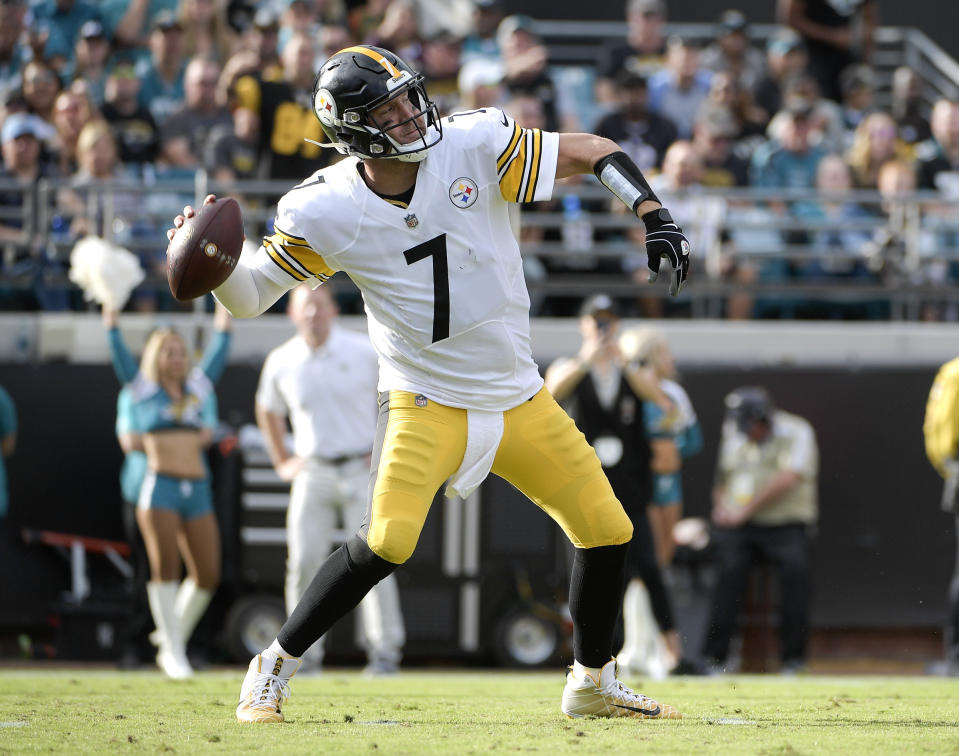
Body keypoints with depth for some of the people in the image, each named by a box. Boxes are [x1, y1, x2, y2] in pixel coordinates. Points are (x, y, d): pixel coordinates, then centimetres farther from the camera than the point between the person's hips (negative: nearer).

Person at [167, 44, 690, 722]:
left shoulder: (475, 146, -12)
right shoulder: (325, 212, -13)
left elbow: (596, 153, -8)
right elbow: (249, 296, -3)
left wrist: (656, 219, -21)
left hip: (520, 401, 4)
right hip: (426, 404, -3)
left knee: (606, 531, 4)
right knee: (388, 540, -23)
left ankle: (593, 685, 26)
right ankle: (273, 671, -5)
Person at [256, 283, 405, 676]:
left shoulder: (365, 353, -5)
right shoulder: (281, 362, 3)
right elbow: (268, 411, 23)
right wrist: (282, 461, 16)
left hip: (362, 470, -2)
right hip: (313, 473, 2)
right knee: (304, 562, -5)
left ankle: (385, 652, -5)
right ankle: (305, 653, 3)